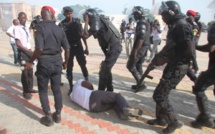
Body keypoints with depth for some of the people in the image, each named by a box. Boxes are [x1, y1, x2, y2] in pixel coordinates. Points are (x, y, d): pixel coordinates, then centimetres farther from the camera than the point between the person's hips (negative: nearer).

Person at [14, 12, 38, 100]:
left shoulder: (26, 28, 12)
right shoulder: (17, 28, -10)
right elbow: (18, 43, -14)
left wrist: (31, 51, 7)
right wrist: (27, 50, -14)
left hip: (29, 51, 7)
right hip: (22, 52, -7)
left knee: (30, 71, 13)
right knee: (25, 72, -2)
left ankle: (30, 88, 27)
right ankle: (25, 91, 12)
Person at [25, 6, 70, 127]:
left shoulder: (40, 27, -12)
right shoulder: (59, 29, 3)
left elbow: (39, 49, -22)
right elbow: (67, 49, 3)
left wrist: (31, 61, -7)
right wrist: (65, 62, 17)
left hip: (44, 62, -4)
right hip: (57, 62, 5)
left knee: (43, 91, 11)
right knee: (57, 89, 15)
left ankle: (48, 118, 18)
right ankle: (58, 115, 27)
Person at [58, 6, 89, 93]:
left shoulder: (77, 21, -1)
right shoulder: (61, 24, -5)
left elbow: (83, 35, 2)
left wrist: (86, 47, 0)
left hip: (78, 46, 1)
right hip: (69, 48, 0)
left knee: (83, 65, 5)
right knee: (69, 67, 6)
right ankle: (71, 87, 18)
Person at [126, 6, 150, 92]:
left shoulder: (141, 23, -15)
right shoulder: (146, 23, 17)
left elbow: (141, 38, -25)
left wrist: (135, 50, -26)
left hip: (139, 48, -10)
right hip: (144, 48, 10)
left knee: (130, 66, -4)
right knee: (138, 66, 15)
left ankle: (141, 84, -3)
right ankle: (140, 84, 21)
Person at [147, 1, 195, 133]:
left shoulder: (181, 26, -18)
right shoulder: (175, 25, 12)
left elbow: (189, 51, -24)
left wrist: (166, 59, -18)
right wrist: (160, 57, 7)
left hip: (178, 67, -10)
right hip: (174, 65, 10)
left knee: (159, 95, -5)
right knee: (163, 93, 17)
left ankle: (174, 121, 12)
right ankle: (161, 118, 32)